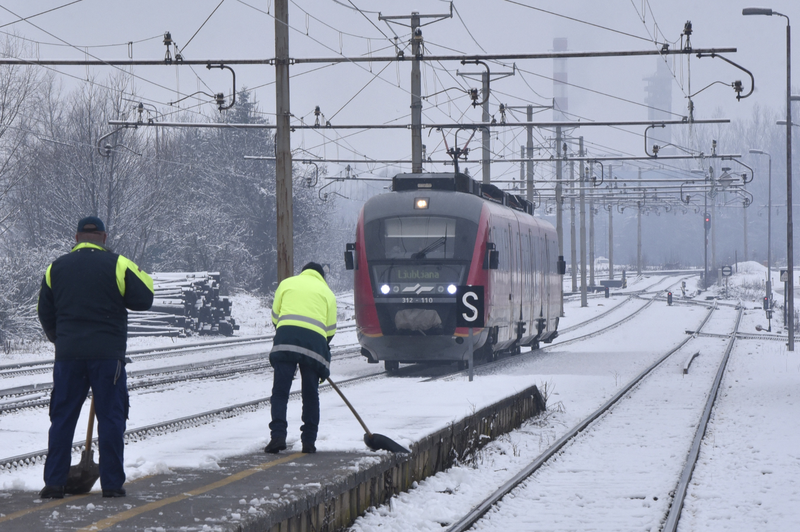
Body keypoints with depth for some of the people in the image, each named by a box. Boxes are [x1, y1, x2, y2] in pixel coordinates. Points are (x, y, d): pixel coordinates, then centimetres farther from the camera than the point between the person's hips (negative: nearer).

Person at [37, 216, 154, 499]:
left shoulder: (56, 267, 9)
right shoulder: (116, 264, -3)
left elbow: (45, 314, 15)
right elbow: (144, 299, -3)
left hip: (68, 355, 3)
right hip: (108, 354, -3)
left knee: (62, 418, 7)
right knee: (111, 418, 3)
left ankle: (54, 482, 3)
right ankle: (112, 483, 1)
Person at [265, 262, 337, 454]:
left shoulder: (286, 283, 24)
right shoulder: (327, 292, 24)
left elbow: (275, 316, 20)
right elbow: (330, 329, 18)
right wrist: (325, 366, 26)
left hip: (285, 337, -1)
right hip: (315, 341, 1)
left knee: (280, 391, -1)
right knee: (311, 395, 10)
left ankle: (278, 435, -15)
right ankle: (309, 441, 10)